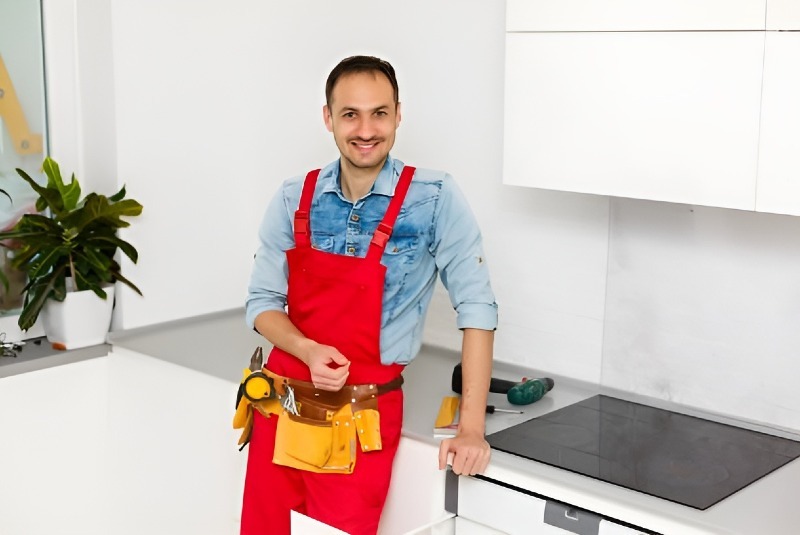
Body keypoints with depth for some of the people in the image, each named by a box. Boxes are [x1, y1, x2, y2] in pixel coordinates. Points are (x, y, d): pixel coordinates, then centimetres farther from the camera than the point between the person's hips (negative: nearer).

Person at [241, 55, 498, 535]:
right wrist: (307, 351, -16)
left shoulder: (435, 199, -10)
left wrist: (471, 428, -12)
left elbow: (477, 308, -9)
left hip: (362, 421, -3)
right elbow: (263, 302, 5)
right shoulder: (295, 199, 0)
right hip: (282, 408, 3)